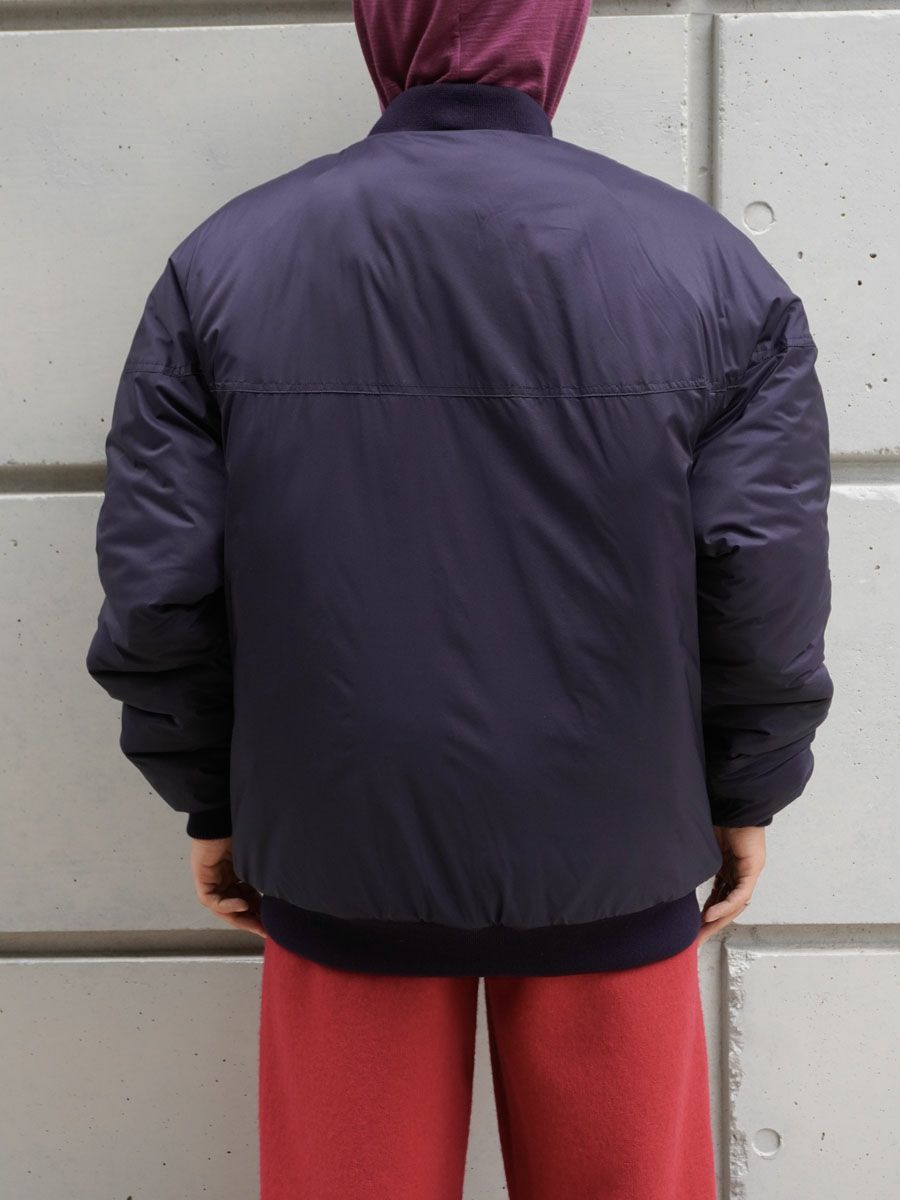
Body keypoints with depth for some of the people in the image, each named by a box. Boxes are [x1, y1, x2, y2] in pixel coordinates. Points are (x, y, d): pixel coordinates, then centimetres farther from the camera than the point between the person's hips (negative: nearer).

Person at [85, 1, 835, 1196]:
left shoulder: (224, 262, -5)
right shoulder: (710, 266, -7)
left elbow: (157, 585, -5)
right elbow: (767, 589, -8)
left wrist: (211, 801, 8)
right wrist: (744, 795, 7)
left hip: (338, 851, 1)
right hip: (609, 852, 0)